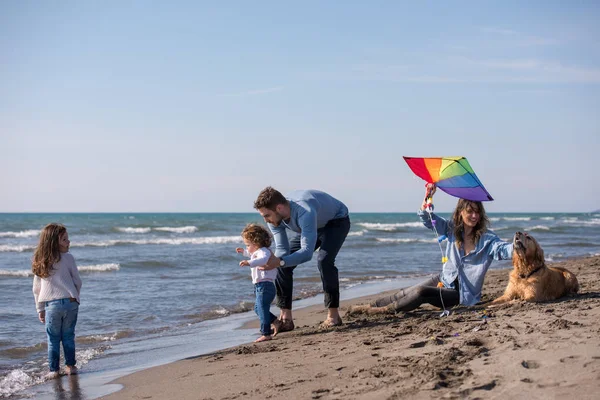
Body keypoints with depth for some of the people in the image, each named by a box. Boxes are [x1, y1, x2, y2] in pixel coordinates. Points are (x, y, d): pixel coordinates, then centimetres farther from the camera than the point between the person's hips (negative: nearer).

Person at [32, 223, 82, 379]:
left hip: (51, 305, 1)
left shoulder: (40, 262, 4)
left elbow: (36, 288, 7)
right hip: (70, 302, -1)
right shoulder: (68, 258, -5)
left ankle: (54, 370, 13)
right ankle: (70, 366, 19)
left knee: (53, 339, 10)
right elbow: (77, 281, 0)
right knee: (68, 337, 12)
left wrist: (40, 309, 15)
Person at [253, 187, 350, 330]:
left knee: (324, 260, -30)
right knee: (284, 264, -6)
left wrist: (280, 261, -60)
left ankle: (333, 315, -16)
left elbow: (307, 252, -49)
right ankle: (286, 318, -3)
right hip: (313, 225, 7)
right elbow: (282, 249, -18)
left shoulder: (304, 212, -45)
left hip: (337, 221, -7)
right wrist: (272, 261, -39)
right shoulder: (274, 218, -22)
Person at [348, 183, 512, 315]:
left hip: (462, 294, -5)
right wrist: (427, 196, -20)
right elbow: (427, 218, -2)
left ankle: (387, 309, -7)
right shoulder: (452, 229, 0)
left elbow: (503, 249, -29)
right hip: (443, 280, 5)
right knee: (405, 293, -7)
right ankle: (370, 307, 3)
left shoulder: (487, 239, -13)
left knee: (421, 293, -25)